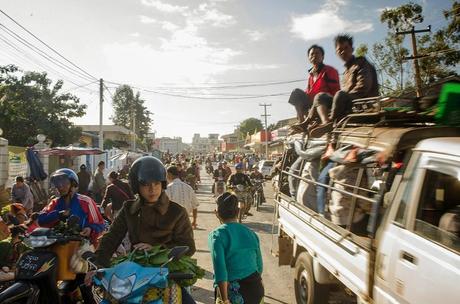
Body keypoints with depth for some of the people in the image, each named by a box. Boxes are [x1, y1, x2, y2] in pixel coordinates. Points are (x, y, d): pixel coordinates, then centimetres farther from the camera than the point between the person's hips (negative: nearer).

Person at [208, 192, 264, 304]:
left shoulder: (217, 235, -10)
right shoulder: (251, 233, 5)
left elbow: (220, 270, -18)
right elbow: (259, 266, 11)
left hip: (234, 292, -5)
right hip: (256, 289, 5)